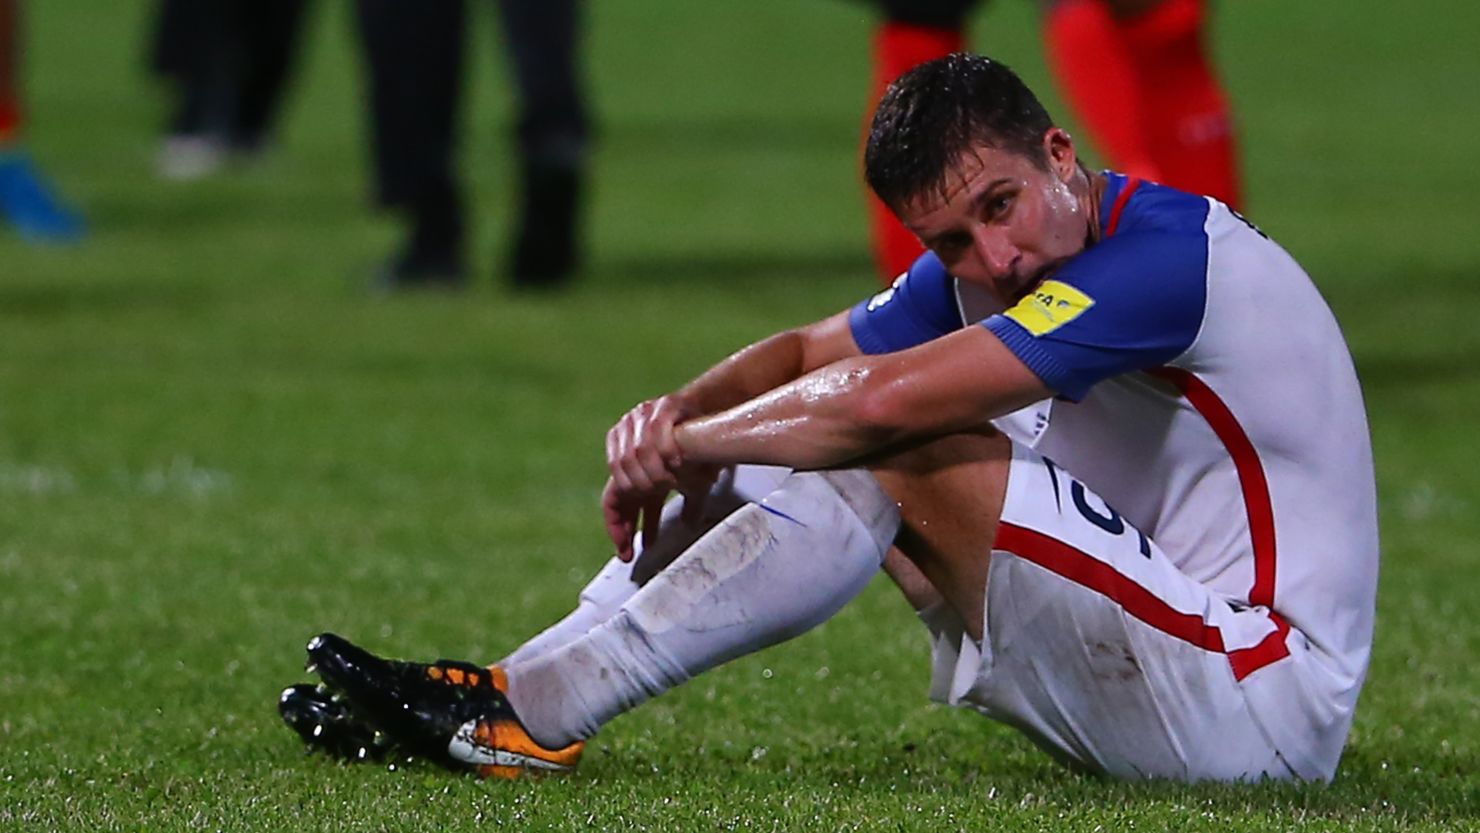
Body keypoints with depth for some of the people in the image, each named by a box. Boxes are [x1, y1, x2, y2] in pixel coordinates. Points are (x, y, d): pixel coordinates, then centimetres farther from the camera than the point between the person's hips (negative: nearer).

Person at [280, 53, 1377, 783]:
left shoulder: (1162, 252, -24)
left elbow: (882, 398, -29)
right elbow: (814, 354, 17)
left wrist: (688, 447, -13)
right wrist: (679, 413, -6)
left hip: (1263, 696, -9)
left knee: (913, 458, -22)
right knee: (821, 459, 4)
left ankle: (533, 713, -19)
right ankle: (525, 686, -3)